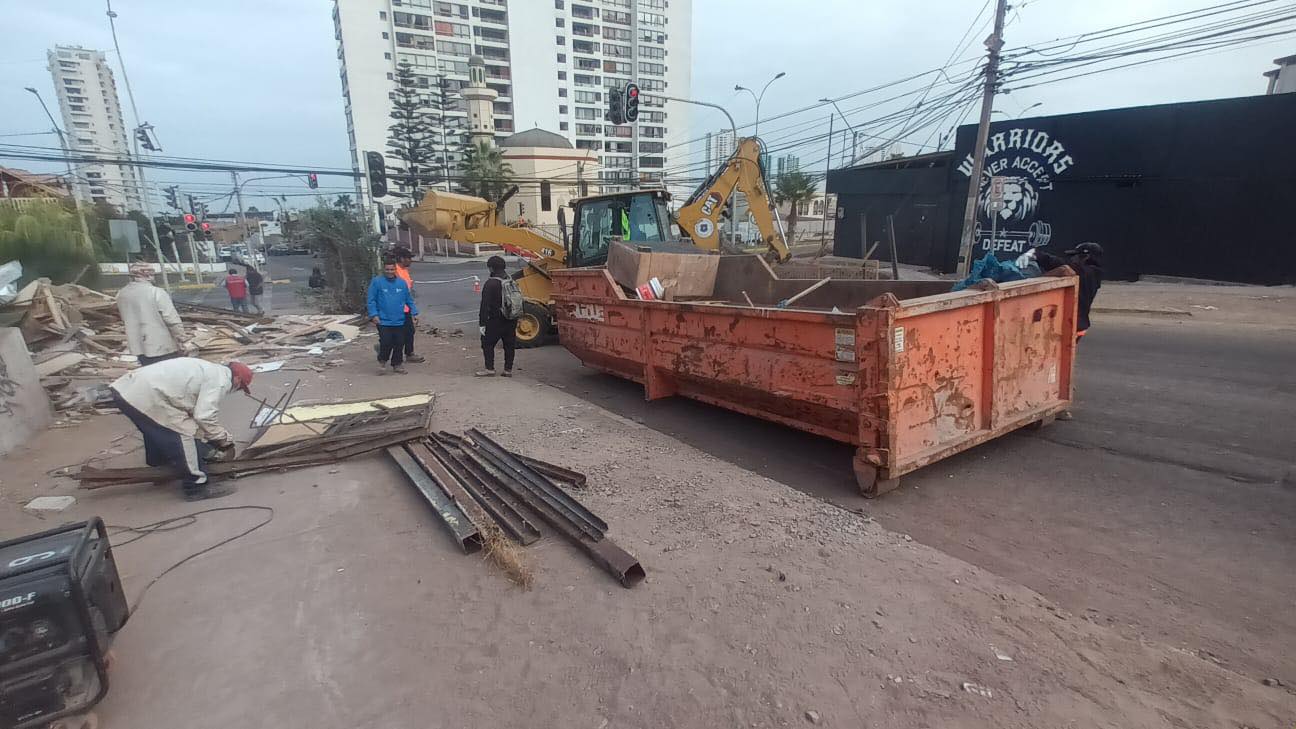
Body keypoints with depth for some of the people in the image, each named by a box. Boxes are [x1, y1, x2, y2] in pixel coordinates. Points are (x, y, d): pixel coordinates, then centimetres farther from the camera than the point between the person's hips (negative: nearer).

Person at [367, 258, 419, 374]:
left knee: (399, 344, 6)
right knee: (386, 343, -7)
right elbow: (371, 300, -4)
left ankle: (397, 364, 22)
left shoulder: (402, 282, 6)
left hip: (399, 321, 3)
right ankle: (382, 362, 19)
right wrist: (374, 315, -11)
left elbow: (409, 300, 12)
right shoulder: (377, 282, -4)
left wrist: (414, 313, 7)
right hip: (383, 321, -3)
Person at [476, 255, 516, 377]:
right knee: (509, 345, 11)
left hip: (496, 321, -7)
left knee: (487, 344, 5)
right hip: (511, 320, 7)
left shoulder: (490, 284, -14)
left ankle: (490, 369, 4)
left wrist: (482, 323, -14)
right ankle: (508, 370, 15)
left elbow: (485, 305, -16)